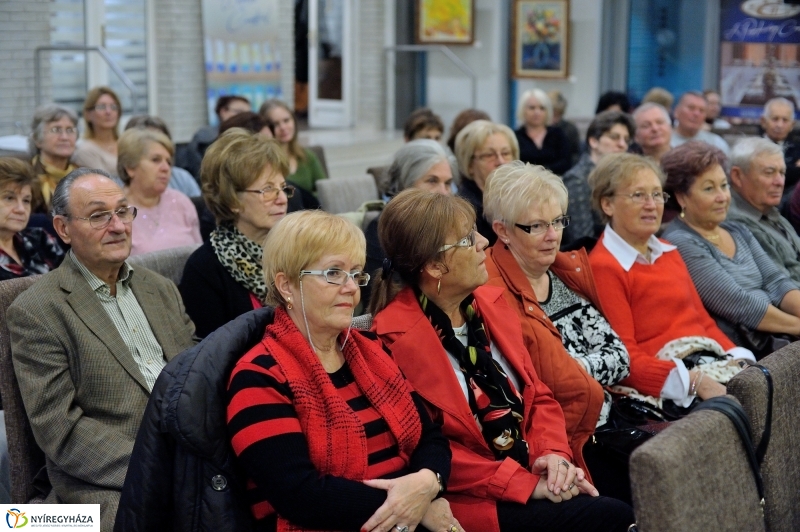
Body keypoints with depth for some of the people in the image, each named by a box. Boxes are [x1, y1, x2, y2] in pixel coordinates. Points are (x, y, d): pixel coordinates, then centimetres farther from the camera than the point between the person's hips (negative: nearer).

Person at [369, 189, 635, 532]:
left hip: (532, 473, 7)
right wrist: (524, 483, -17)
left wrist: (553, 454, -7)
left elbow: (538, 394, 14)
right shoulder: (395, 336, -12)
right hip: (472, 499, -7)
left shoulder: (489, 303, 10)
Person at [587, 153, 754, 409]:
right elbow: (625, 358, -10)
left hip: (712, 359, 8)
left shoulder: (668, 252, 22)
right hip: (671, 384, -8)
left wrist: (739, 357, 2)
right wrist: (693, 381, -21)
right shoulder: (604, 268, -4)